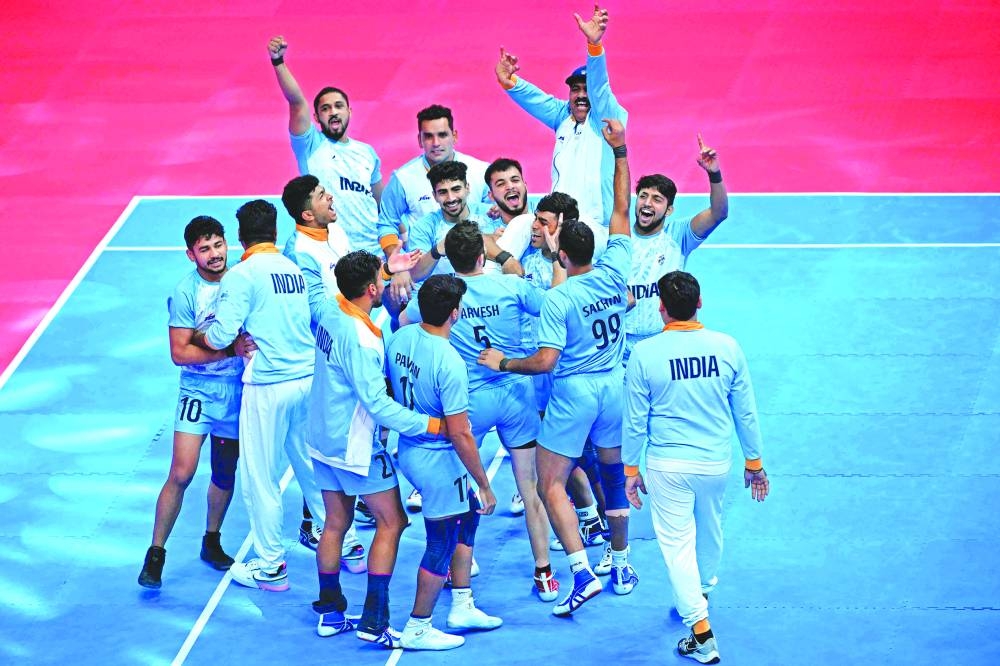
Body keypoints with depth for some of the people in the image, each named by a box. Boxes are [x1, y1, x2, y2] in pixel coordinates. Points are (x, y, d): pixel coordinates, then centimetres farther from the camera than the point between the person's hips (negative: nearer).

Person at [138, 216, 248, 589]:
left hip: (238, 389, 4)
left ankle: (212, 543, 32)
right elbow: (180, 353, -13)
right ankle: (155, 553, 0)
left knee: (225, 473, 13)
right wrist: (230, 350, -21)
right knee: (181, 474, -10)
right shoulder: (185, 293, -11)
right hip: (199, 390, -4)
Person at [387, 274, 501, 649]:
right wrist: (485, 486, -16)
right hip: (439, 460, -8)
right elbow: (460, 435, -24)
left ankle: (461, 607, 33)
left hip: (408, 448, 8)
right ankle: (417, 630, 22)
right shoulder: (449, 363, -28)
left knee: (468, 517, 24)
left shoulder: (400, 337, -7)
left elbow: (390, 391, 9)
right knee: (442, 545, 9)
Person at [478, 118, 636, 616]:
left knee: (551, 485, 0)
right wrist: (620, 152, 9)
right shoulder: (614, 273, -6)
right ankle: (621, 566, 28)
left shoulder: (558, 299, -19)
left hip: (573, 392, -6)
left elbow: (545, 361, -21)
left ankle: (582, 571, -13)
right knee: (613, 475, 20)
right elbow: (621, 212, 5)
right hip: (614, 386, 6)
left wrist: (502, 363, -6)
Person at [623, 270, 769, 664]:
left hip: (668, 467, -3)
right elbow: (746, 411, 1)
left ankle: (701, 634, -1)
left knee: (677, 543, 4)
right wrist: (754, 462, 13)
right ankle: (702, 592, 50)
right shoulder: (727, 347, -7)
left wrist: (631, 469, 7)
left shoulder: (645, 354, -13)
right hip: (716, 462, 3)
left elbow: (635, 420, -5)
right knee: (710, 531, 25)